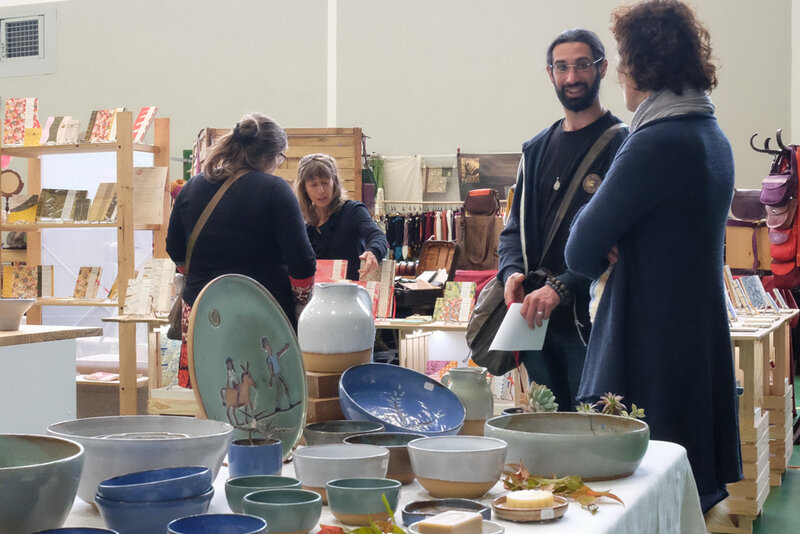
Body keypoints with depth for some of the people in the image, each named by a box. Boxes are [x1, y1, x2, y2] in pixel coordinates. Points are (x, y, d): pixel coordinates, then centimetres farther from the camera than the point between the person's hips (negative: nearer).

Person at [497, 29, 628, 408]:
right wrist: (511, 273, -5)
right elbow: (515, 227, 17)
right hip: (536, 320, 6)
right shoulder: (537, 149, 15)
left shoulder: (622, 144, -5)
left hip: (591, 320, -6)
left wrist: (562, 287, -23)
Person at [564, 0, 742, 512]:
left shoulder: (657, 144, -19)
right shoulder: (714, 137, 11)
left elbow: (582, 252, -15)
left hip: (652, 349, -9)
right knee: (691, 487, 16)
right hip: (703, 342, 9)